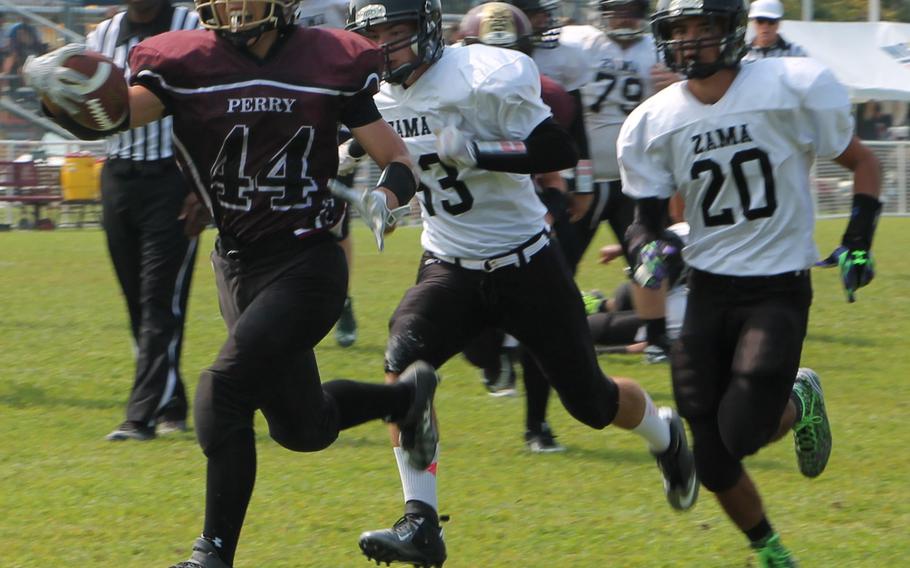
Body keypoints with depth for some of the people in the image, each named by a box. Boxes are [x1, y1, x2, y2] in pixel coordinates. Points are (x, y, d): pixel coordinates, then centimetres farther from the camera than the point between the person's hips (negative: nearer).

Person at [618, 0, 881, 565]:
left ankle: (800, 401, 16)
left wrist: (858, 242, -9)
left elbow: (863, 163, 3)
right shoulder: (654, 123, 0)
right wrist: (647, 249, -12)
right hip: (708, 291, 4)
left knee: (741, 435, -18)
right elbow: (648, 214, 10)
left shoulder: (794, 89, -10)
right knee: (714, 464, 1)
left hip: (779, 291, -4)